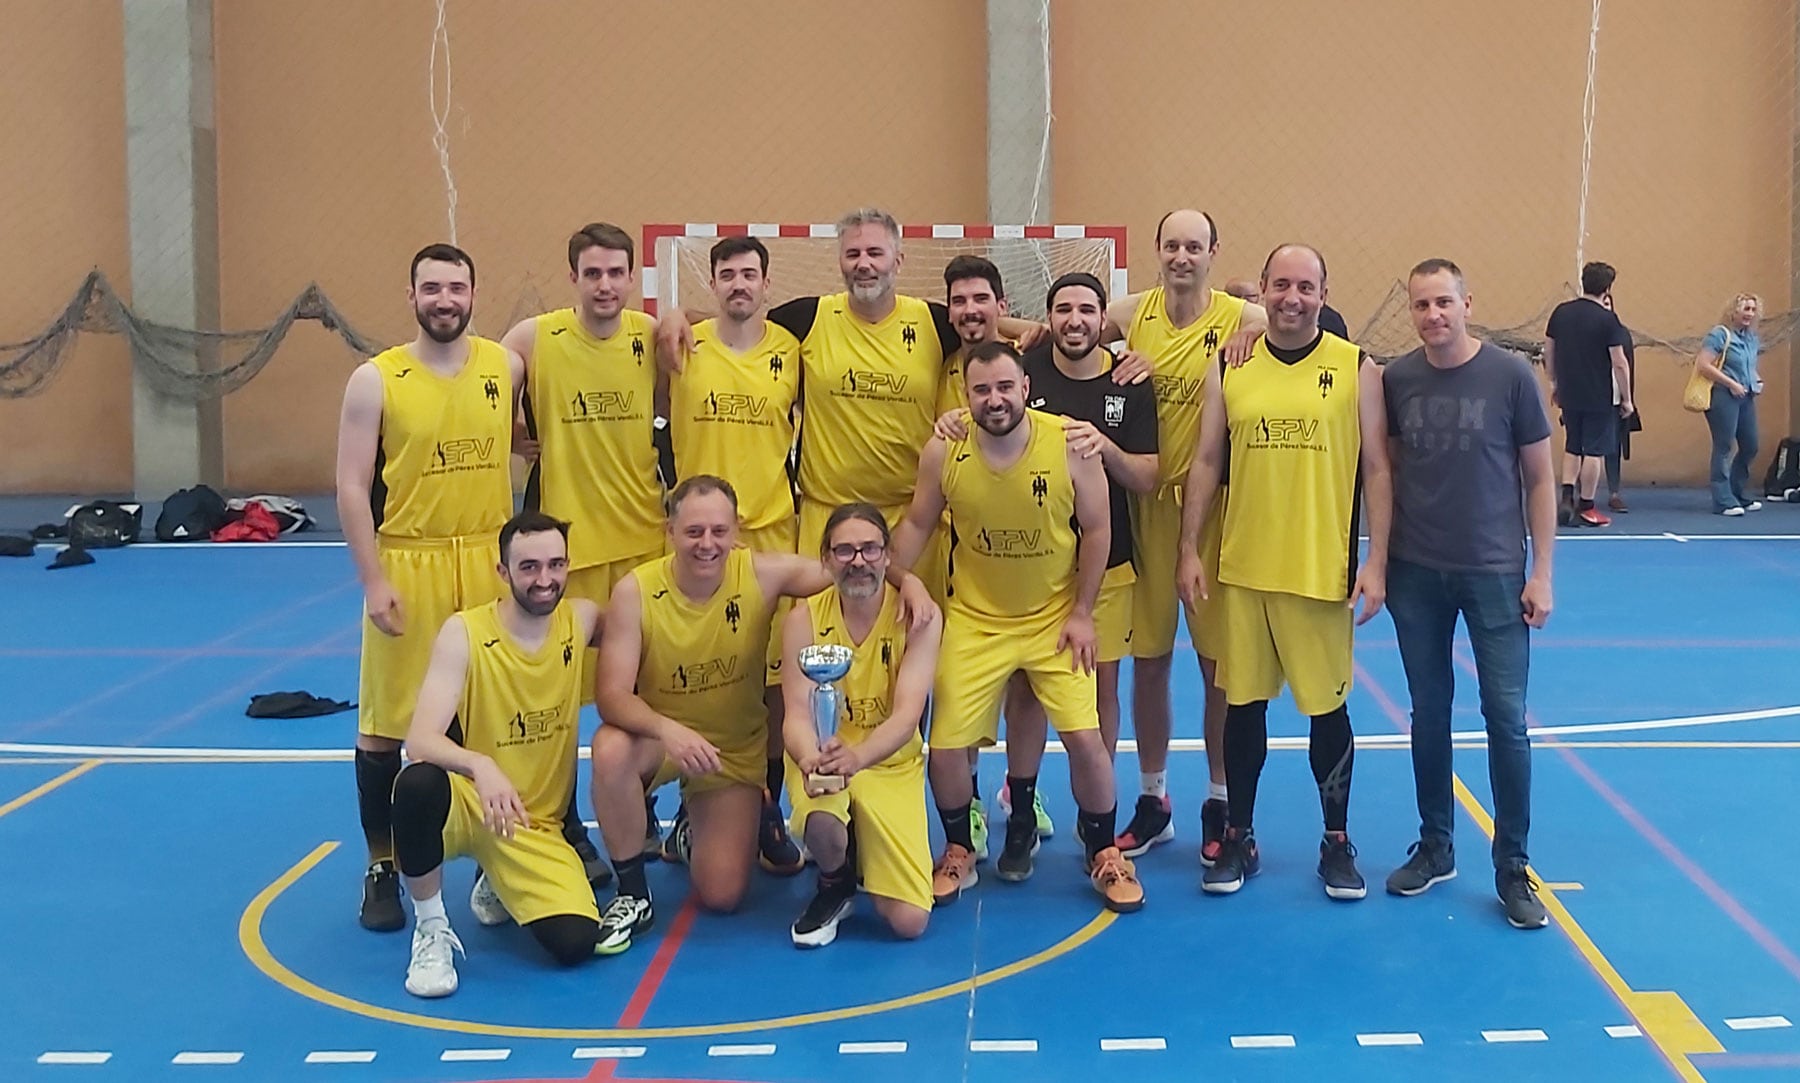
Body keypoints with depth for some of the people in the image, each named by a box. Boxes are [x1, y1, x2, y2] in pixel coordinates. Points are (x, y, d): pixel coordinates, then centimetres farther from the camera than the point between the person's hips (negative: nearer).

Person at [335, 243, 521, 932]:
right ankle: (382, 869, 17)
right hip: (407, 564, -2)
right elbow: (352, 487, -6)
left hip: (491, 562, 3)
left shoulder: (507, 367, 3)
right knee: (385, 723, 3)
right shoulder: (375, 380, -5)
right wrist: (372, 581, -13)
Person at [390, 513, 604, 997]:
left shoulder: (581, 621, -5)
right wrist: (481, 766, -45)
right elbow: (419, 740, -28)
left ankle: (500, 887, 17)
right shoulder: (464, 633, -16)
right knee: (418, 782, -39)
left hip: (535, 824, 3)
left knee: (576, 943, -20)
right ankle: (432, 931, -13)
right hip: (467, 802, -3)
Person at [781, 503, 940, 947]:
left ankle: (861, 851, 24)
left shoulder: (918, 618, -13)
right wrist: (810, 759, -41)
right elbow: (797, 714, -16)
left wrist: (858, 756, -44)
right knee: (820, 821, -39)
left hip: (891, 764, 1)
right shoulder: (804, 618, -10)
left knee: (909, 922, -12)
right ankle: (834, 886, 0)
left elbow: (907, 713, -23)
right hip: (820, 758, -1)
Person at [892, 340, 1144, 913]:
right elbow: (917, 524, 2)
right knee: (946, 745, -2)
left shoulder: (1071, 445, -16)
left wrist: (1082, 613, -7)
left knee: (1084, 738, -8)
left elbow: (1096, 529, -7)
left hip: (1055, 617, -1)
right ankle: (959, 853, 26)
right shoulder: (942, 453, -12)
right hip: (974, 619, 1)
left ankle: (1103, 853, 18)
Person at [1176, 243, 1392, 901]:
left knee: (1328, 707, 7)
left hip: (1324, 571, -2)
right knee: (1243, 703, 10)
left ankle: (1337, 841, 23)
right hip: (1242, 569, 2)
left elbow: (1376, 469, 0)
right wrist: (1189, 550, 1)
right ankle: (1239, 838, 24)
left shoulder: (1356, 368, -1)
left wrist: (1376, 562, -6)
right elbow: (1206, 463, 7)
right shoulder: (1231, 368, 4)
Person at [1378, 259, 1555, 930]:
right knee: (1429, 712, 11)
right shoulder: (1395, 380, 0)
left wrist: (1541, 572, -4)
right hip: (1416, 574, 2)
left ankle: (1512, 867, 11)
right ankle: (1434, 847, 25)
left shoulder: (1510, 376, -6)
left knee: (1506, 717, 0)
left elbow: (1539, 478, -2)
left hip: (1495, 573, -2)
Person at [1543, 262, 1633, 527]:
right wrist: (1626, 399, -4)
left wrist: (1554, 382, 22)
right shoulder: (1607, 319, -13)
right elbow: (1619, 363, -13)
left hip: (1569, 394, 5)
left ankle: (1566, 499, 6)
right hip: (1599, 397, -5)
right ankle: (1586, 508, 8)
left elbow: (1548, 351, 10)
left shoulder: (1560, 312, 2)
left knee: (1572, 447, 17)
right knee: (1593, 451, 4)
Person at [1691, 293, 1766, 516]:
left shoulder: (1752, 338, 14)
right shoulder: (1720, 335, -9)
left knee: (1750, 447, 11)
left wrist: (1757, 380, 7)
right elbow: (1704, 365, -17)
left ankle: (1741, 494, 27)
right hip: (1724, 397, -8)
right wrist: (1731, 384, -17)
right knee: (1723, 448, -6)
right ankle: (1723, 501, -4)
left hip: (1746, 397, 8)